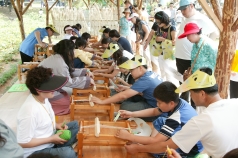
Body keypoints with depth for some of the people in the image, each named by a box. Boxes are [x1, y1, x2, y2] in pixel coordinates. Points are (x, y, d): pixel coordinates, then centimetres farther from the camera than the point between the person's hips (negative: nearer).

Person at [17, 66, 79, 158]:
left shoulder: (43, 98, -5)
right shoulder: (30, 112, -31)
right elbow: (23, 143, -25)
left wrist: (56, 125, -4)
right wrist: (51, 139, -20)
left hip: (49, 138, 9)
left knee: (76, 125, 10)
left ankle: (61, 148, 0)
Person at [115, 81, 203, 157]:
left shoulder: (176, 118, -33)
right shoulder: (177, 103, -8)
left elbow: (155, 141, -30)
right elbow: (154, 111, 10)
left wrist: (128, 136, -24)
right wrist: (131, 114, 5)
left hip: (192, 149, -9)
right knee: (159, 121, 11)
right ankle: (150, 142, -1)